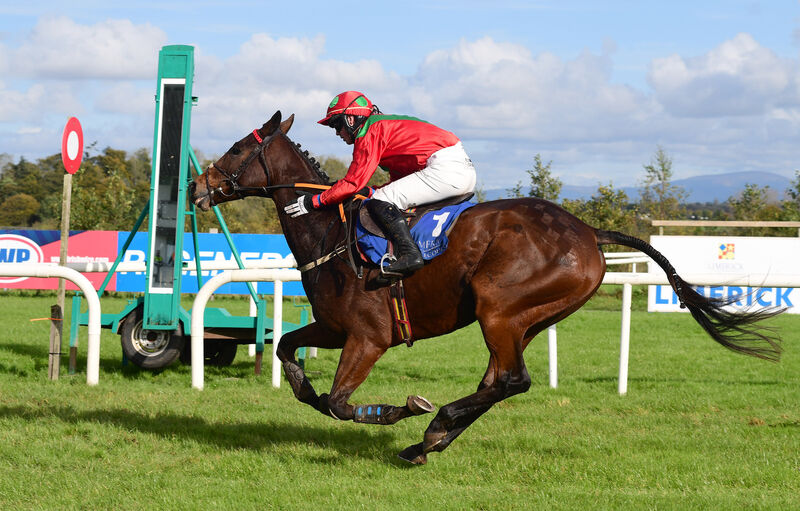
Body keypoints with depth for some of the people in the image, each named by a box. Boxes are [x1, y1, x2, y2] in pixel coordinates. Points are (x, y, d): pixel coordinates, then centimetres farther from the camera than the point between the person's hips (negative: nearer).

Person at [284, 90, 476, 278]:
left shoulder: (369, 132, -3)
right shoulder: (385, 124, 27)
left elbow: (353, 183, -7)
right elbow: (399, 180, 28)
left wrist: (313, 201, 0)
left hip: (445, 169, -10)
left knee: (379, 203, -12)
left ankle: (409, 254, -25)